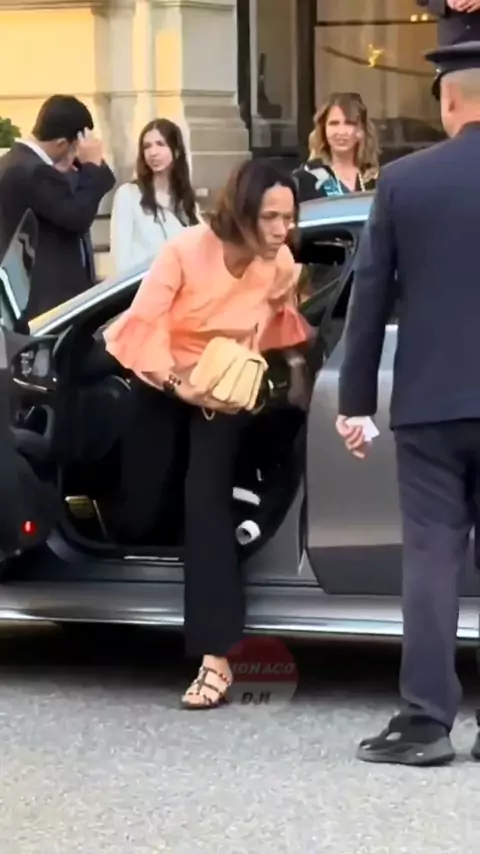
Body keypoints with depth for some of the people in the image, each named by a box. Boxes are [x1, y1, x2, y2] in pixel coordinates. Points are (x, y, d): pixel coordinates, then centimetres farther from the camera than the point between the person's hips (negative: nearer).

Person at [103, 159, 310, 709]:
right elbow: (143, 322, -21)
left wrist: (280, 302, -14)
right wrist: (176, 381, -23)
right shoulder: (188, 249, -25)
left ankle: (215, 657, -23)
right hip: (163, 383, -1)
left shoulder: (279, 262, -14)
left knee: (208, 505, -18)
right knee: (134, 517, -1)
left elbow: (276, 341, 2)